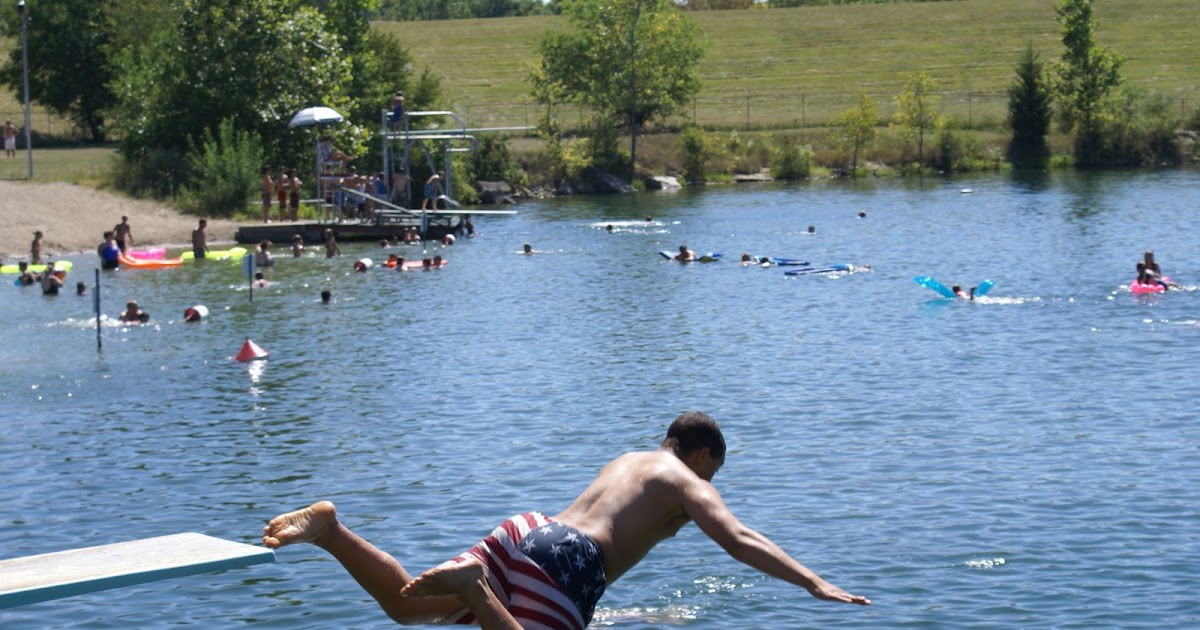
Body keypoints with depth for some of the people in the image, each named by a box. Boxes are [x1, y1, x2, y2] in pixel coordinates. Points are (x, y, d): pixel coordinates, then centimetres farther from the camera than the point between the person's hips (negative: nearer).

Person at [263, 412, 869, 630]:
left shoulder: (627, 459, 34)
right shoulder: (688, 483, 12)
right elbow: (739, 540, -3)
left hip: (527, 529, 8)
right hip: (568, 560, -8)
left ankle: (331, 529, -10)